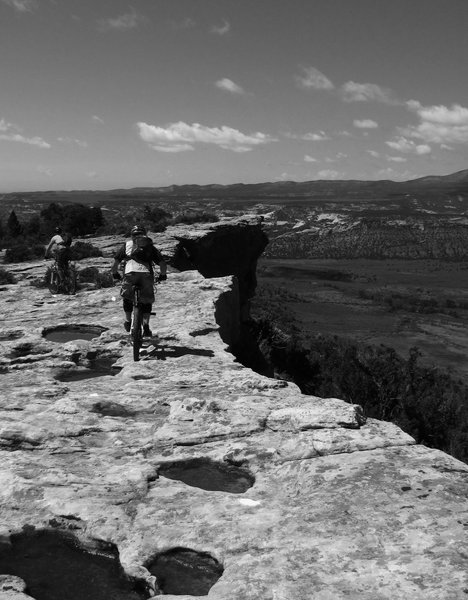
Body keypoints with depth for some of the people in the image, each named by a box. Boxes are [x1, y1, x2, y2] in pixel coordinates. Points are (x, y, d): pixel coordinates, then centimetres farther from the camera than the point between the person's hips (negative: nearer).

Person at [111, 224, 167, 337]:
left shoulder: (127, 244, 23)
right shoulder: (150, 247, 24)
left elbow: (116, 262, 18)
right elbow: (163, 264, 18)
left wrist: (115, 273, 34)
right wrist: (163, 275, 34)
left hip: (130, 273, 0)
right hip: (147, 275, 1)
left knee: (127, 297, 25)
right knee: (147, 301, 16)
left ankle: (128, 321, 26)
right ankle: (146, 326, 1)